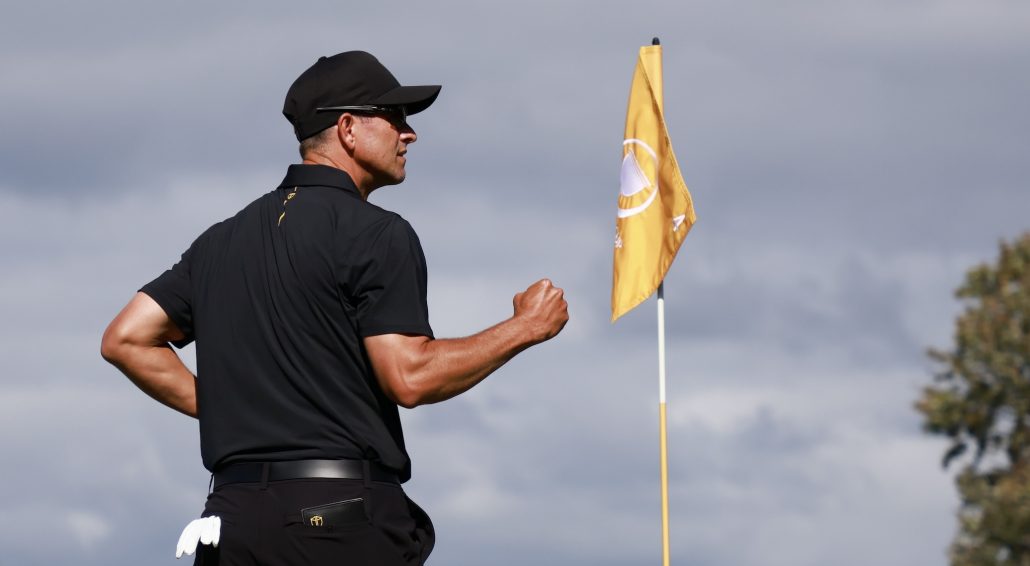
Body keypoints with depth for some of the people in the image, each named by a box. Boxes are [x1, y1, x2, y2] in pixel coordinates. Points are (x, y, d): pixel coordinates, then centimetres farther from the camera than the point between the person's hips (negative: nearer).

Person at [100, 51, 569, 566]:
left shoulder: (224, 239, 19)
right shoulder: (375, 233, -4)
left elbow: (125, 340, 15)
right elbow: (409, 376, -11)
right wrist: (524, 328, 1)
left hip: (233, 508, 7)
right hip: (344, 516, -7)